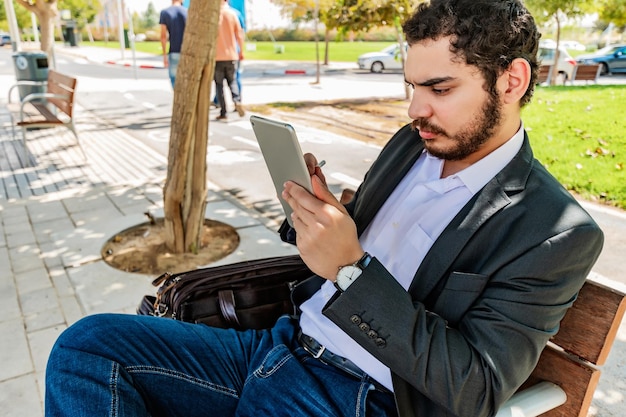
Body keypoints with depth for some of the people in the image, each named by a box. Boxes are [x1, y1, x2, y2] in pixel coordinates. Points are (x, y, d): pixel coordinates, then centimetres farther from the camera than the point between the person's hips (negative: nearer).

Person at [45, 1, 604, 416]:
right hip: (280, 345, 7)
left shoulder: (559, 234, -11)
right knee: (86, 344, -7)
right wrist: (318, 212, -7)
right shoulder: (413, 143, 8)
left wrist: (351, 267, -24)